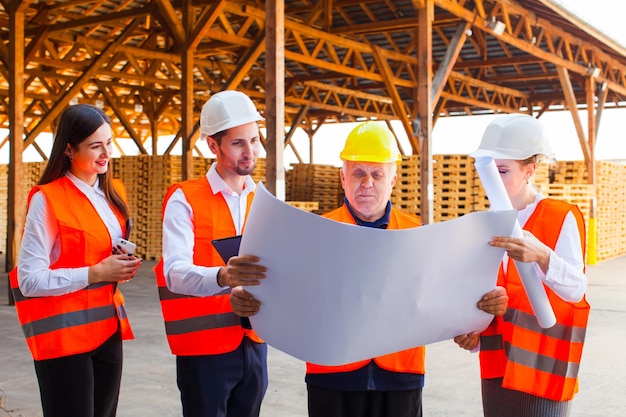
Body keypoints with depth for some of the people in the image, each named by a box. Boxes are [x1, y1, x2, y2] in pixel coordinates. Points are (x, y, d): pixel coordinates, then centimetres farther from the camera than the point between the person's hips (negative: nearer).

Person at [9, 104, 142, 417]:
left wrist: (120, 268, 0)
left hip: (107, 328, 7)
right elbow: (29, 280, -16)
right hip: (64, 334, -7)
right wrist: (96, 273, -19)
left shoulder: (112, 194, 8)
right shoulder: (47, 199, -13)